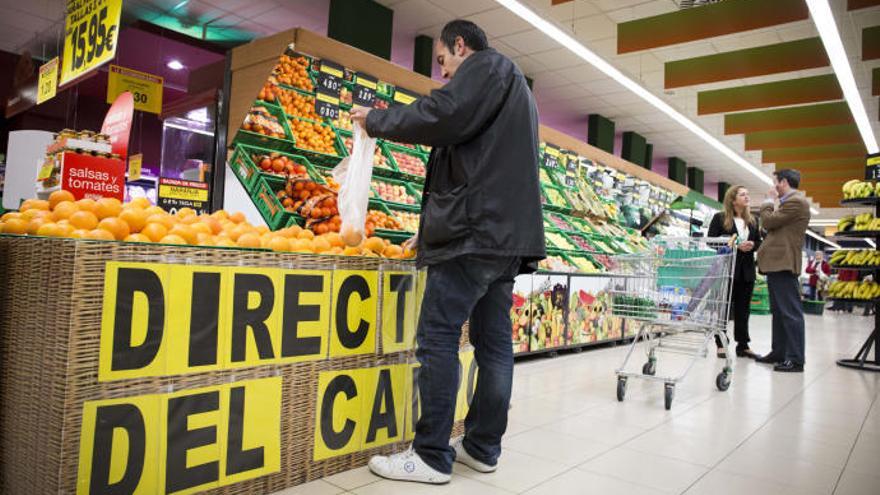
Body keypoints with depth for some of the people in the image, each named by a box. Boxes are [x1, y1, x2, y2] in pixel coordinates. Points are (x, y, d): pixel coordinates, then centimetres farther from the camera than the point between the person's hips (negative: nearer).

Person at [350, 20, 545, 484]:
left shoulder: (485, 65, 1)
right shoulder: (511, 85, 31)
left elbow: (440, 116, -19)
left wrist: (375, 119, -3)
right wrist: (435, 226, 26)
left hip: (475, 230, -10)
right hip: (505, 233, 10)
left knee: (437, 340, -7)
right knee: (493, 342, 8)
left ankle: (432, 455, -1)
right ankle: (483, 447, 15)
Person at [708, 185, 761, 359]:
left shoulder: (752, 221, 13)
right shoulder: (719, 218, -3)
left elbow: (759, 242, 16)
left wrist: (752, 245, -7)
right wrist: (735, 245, -18)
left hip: (746, 271, 5)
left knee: (743, 309, 8)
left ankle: (743, 345, 15)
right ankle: (721, 345, 10)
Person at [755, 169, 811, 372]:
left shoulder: (795, 201, -12)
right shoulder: (791, 202, 21)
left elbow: (768, 222, -13)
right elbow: (774, 226, 22)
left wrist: (769, 201, 0)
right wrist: (773, 203, 16)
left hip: (783, 263, -11)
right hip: (778, 263, 11)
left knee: (790, 312, -9)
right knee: (779, 311, 14)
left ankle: (795, 359, -6)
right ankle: (779, 352, 22)